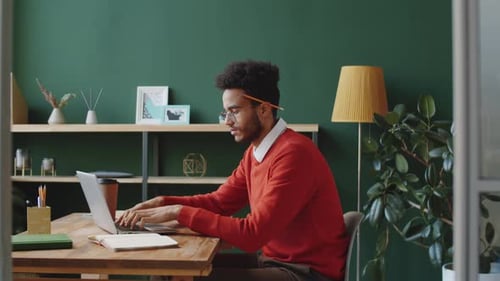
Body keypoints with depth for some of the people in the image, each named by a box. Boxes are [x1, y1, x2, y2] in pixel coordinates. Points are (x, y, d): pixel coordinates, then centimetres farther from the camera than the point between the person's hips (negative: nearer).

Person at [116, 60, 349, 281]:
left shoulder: (293, 154, -24)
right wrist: (162, 203, -3)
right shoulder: (255, 152, 6)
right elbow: (219, 202, 12)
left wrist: (179, 212, -22)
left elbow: (252, 234, -27)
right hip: (274, 257, 8)